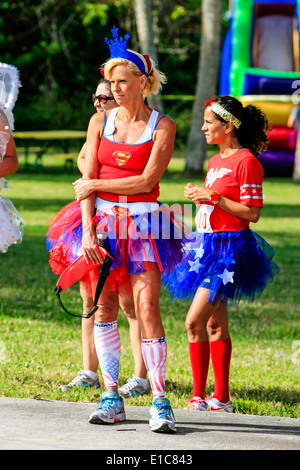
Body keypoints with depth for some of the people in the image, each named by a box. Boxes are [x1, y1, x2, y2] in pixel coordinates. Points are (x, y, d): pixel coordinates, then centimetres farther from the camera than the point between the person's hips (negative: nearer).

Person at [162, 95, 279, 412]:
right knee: (215, 324, 10)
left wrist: (213, 197, -18)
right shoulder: (216, 161, 15)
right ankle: (222, 397, 15)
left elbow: (252, 213, -17)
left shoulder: (247, 161, -12)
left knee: (195, 322, -14)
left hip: (229, 248, -9)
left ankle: (199, 396, -9)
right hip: (207, 244, 9)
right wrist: (198, 196, 4)